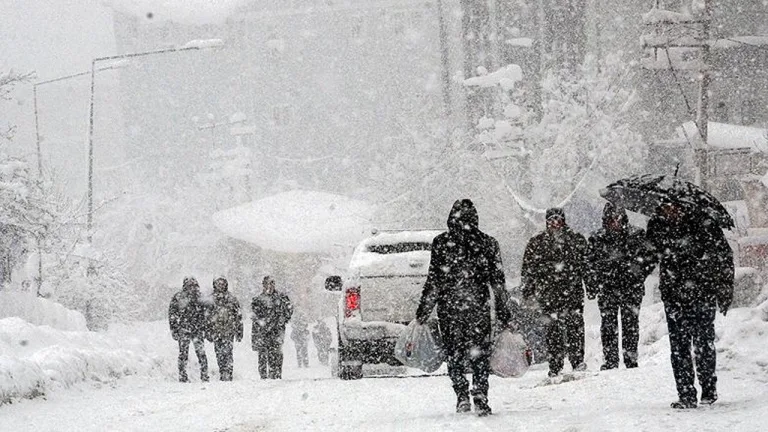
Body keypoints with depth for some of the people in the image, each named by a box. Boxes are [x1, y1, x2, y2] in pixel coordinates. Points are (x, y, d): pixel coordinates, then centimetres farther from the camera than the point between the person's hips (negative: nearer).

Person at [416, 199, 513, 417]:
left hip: (449, 308, -1)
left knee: (455, 354, 11)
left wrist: (424, 310, 3)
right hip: (479, 308, 1)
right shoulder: (488, 243, 2)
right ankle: (481, 399, -3)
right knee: (480, 355, 8)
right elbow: (498, 281, 4)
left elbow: (433, 281, -4)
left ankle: (462, 395, -1)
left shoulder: (441, 243, -4)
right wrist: (503, 311, 11)